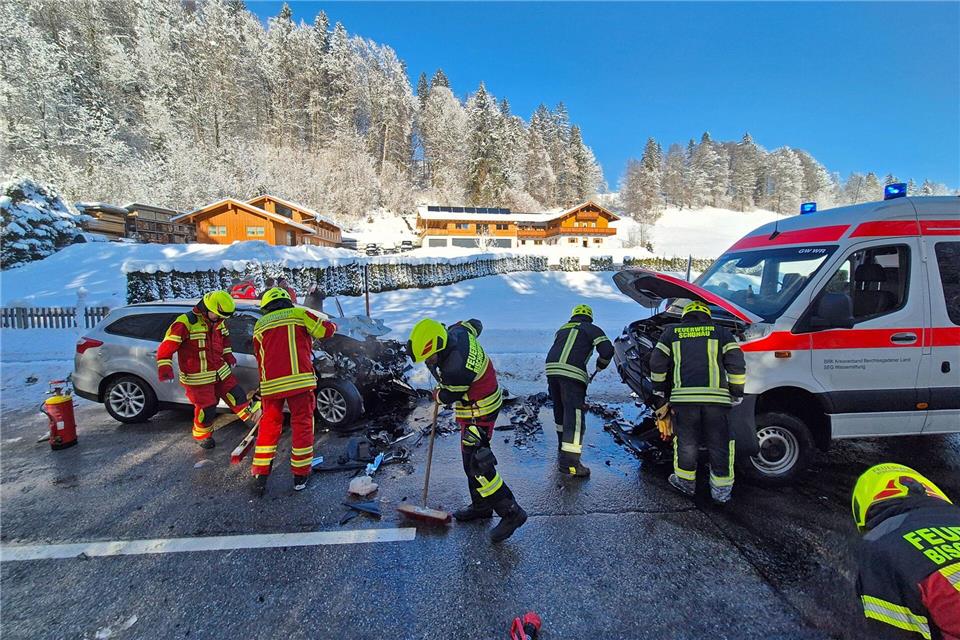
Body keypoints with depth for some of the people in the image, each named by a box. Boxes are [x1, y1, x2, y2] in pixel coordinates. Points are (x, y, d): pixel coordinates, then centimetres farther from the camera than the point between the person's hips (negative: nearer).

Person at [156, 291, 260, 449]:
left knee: (237, 395, 8)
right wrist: (164, 368, -26)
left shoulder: (218, 322, 4)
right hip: (197, 378, -6)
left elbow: (224, 339, 24)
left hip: (220, 371, 6)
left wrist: (228, 355, 15)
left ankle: (254, 420, 21)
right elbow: (167, 346, -19)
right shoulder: (186, 323, -20)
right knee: (207, 409, 2)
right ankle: (202, 436, 28)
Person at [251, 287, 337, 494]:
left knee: (268, 427, 16)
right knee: (302, 425, 8)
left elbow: (260, 358, 24)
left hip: (270, 383, 4)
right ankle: (300, 475, 15)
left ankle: (260, 476, 20)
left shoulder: (259, 325, 19)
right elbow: (325, 329, -2)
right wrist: (332, 325, 21)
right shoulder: (298, 313, 6)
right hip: (299, 379, -4)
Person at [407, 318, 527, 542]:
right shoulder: (458, 331, -12)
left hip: (478, 413, -10)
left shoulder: (455, 370, -35)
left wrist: (437, 395, 8)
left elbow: (449, 396, -14)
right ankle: (481, 506, 34)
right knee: (470, 458, 19)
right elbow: (475, 324, 11)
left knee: (477, 464, -7)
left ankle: (511, 513, 4)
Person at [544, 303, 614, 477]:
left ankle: (564, 448, 34)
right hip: (572, 373, -6)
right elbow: (607, 350, 0)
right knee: (574, 415, -6)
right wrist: (601, 365, 21)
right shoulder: (591, 329, 13)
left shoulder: (562, 329, 29)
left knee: (560, 411, 20)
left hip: (551, 369, 6)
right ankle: (569, 461, -11)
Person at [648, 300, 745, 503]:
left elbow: (657, 363, 11)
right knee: (719, 444, 11)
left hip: (683, 396, 0)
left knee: (686, 441, 13)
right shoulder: (721, 332, 15)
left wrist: (660, 388, 22)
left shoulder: (671, 332, 15)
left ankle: (685, 481, 25)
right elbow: (736, 363, 6)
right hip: (716, 397, 1)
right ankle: (721, 490, 19)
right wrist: (737, 392, 14)